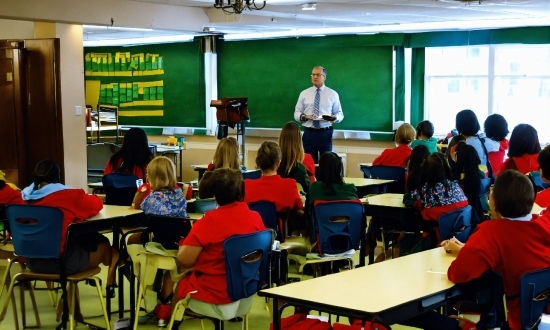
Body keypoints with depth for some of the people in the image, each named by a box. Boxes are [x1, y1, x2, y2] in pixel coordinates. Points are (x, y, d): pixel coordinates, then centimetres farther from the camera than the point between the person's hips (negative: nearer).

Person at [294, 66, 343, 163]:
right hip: (309, 133, 1)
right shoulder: (304, 93, 8)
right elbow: (296, 113, 7)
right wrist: (304, 116, -15)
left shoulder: (333, 94, 6)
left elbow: (340, 113, 7)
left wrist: (335, 118, -16)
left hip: (325, 133, 0)